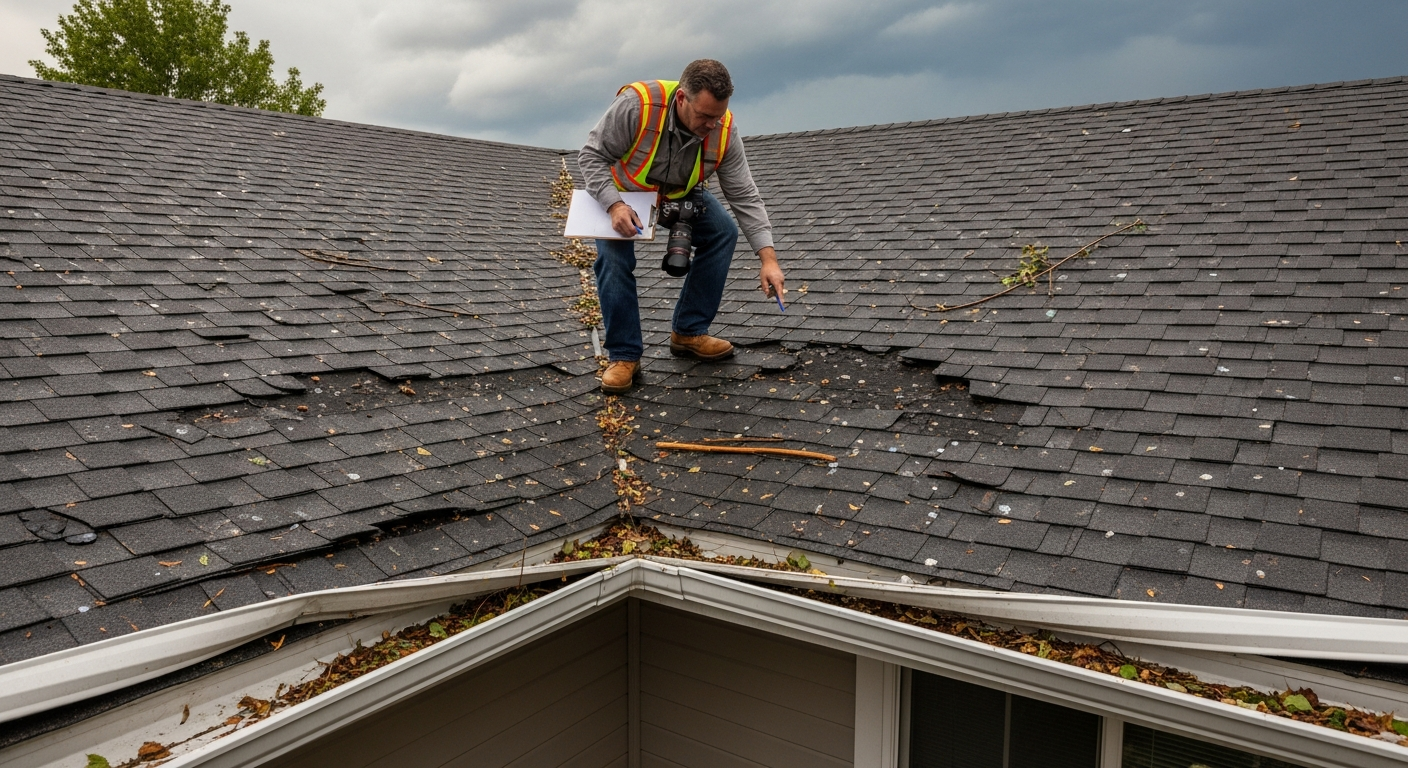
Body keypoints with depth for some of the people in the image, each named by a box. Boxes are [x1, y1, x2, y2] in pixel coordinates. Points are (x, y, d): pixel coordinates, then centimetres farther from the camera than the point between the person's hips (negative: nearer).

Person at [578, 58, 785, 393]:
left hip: (679, 192, 4)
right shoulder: (636, 105, -38)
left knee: (723, 232, -10)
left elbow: (745, 196, -21)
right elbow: (592, 156, -27)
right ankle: (623, 356, -10)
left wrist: (769, 259, -28)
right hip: (618, 190, -4)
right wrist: (615, 205, -43)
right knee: (613, 257, -24)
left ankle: (688, 332, 0)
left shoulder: (723, 130, -26)